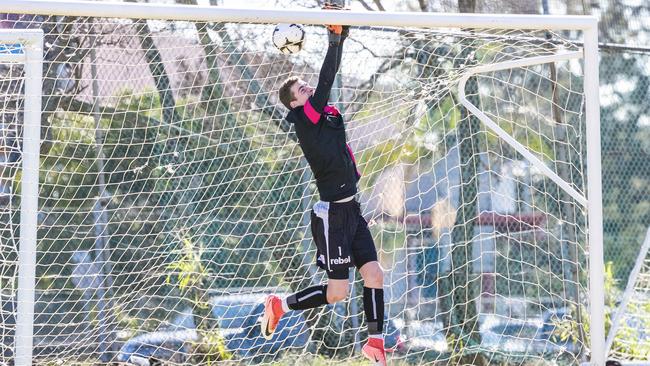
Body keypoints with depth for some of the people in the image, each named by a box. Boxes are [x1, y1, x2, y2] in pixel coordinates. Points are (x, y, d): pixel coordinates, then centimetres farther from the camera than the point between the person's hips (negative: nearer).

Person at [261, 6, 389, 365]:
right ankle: (280, 306, 14)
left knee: (374, 273, 3)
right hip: (333, 213, -8)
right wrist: (335, 40, -18)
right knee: (337, 291, -4)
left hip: (351, 209, 8)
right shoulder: (305, 117, -11)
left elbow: (329, 78, 11)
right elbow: (326, 82, -20)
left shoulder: (326, 114, 10)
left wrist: (339, 38, 3)